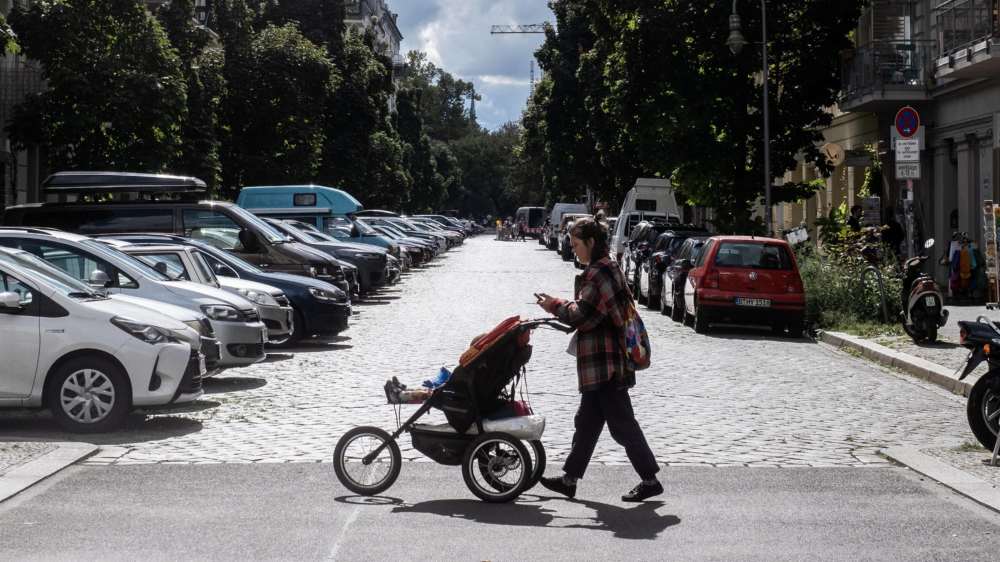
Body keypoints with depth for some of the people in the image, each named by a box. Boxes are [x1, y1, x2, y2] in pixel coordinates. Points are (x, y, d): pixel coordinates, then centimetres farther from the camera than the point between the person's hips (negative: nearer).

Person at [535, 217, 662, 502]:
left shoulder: (598, 273, -17)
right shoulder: (609, 268, 15)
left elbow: (581, 316, -20)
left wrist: (555, 306, -3)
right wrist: (561, 306, 9)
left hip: (605, 364, -10)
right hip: (607, 362, 10)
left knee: (621, 424, -4)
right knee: (586, 422, 14)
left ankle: (650, 480, 2)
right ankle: (569, 479, 21)